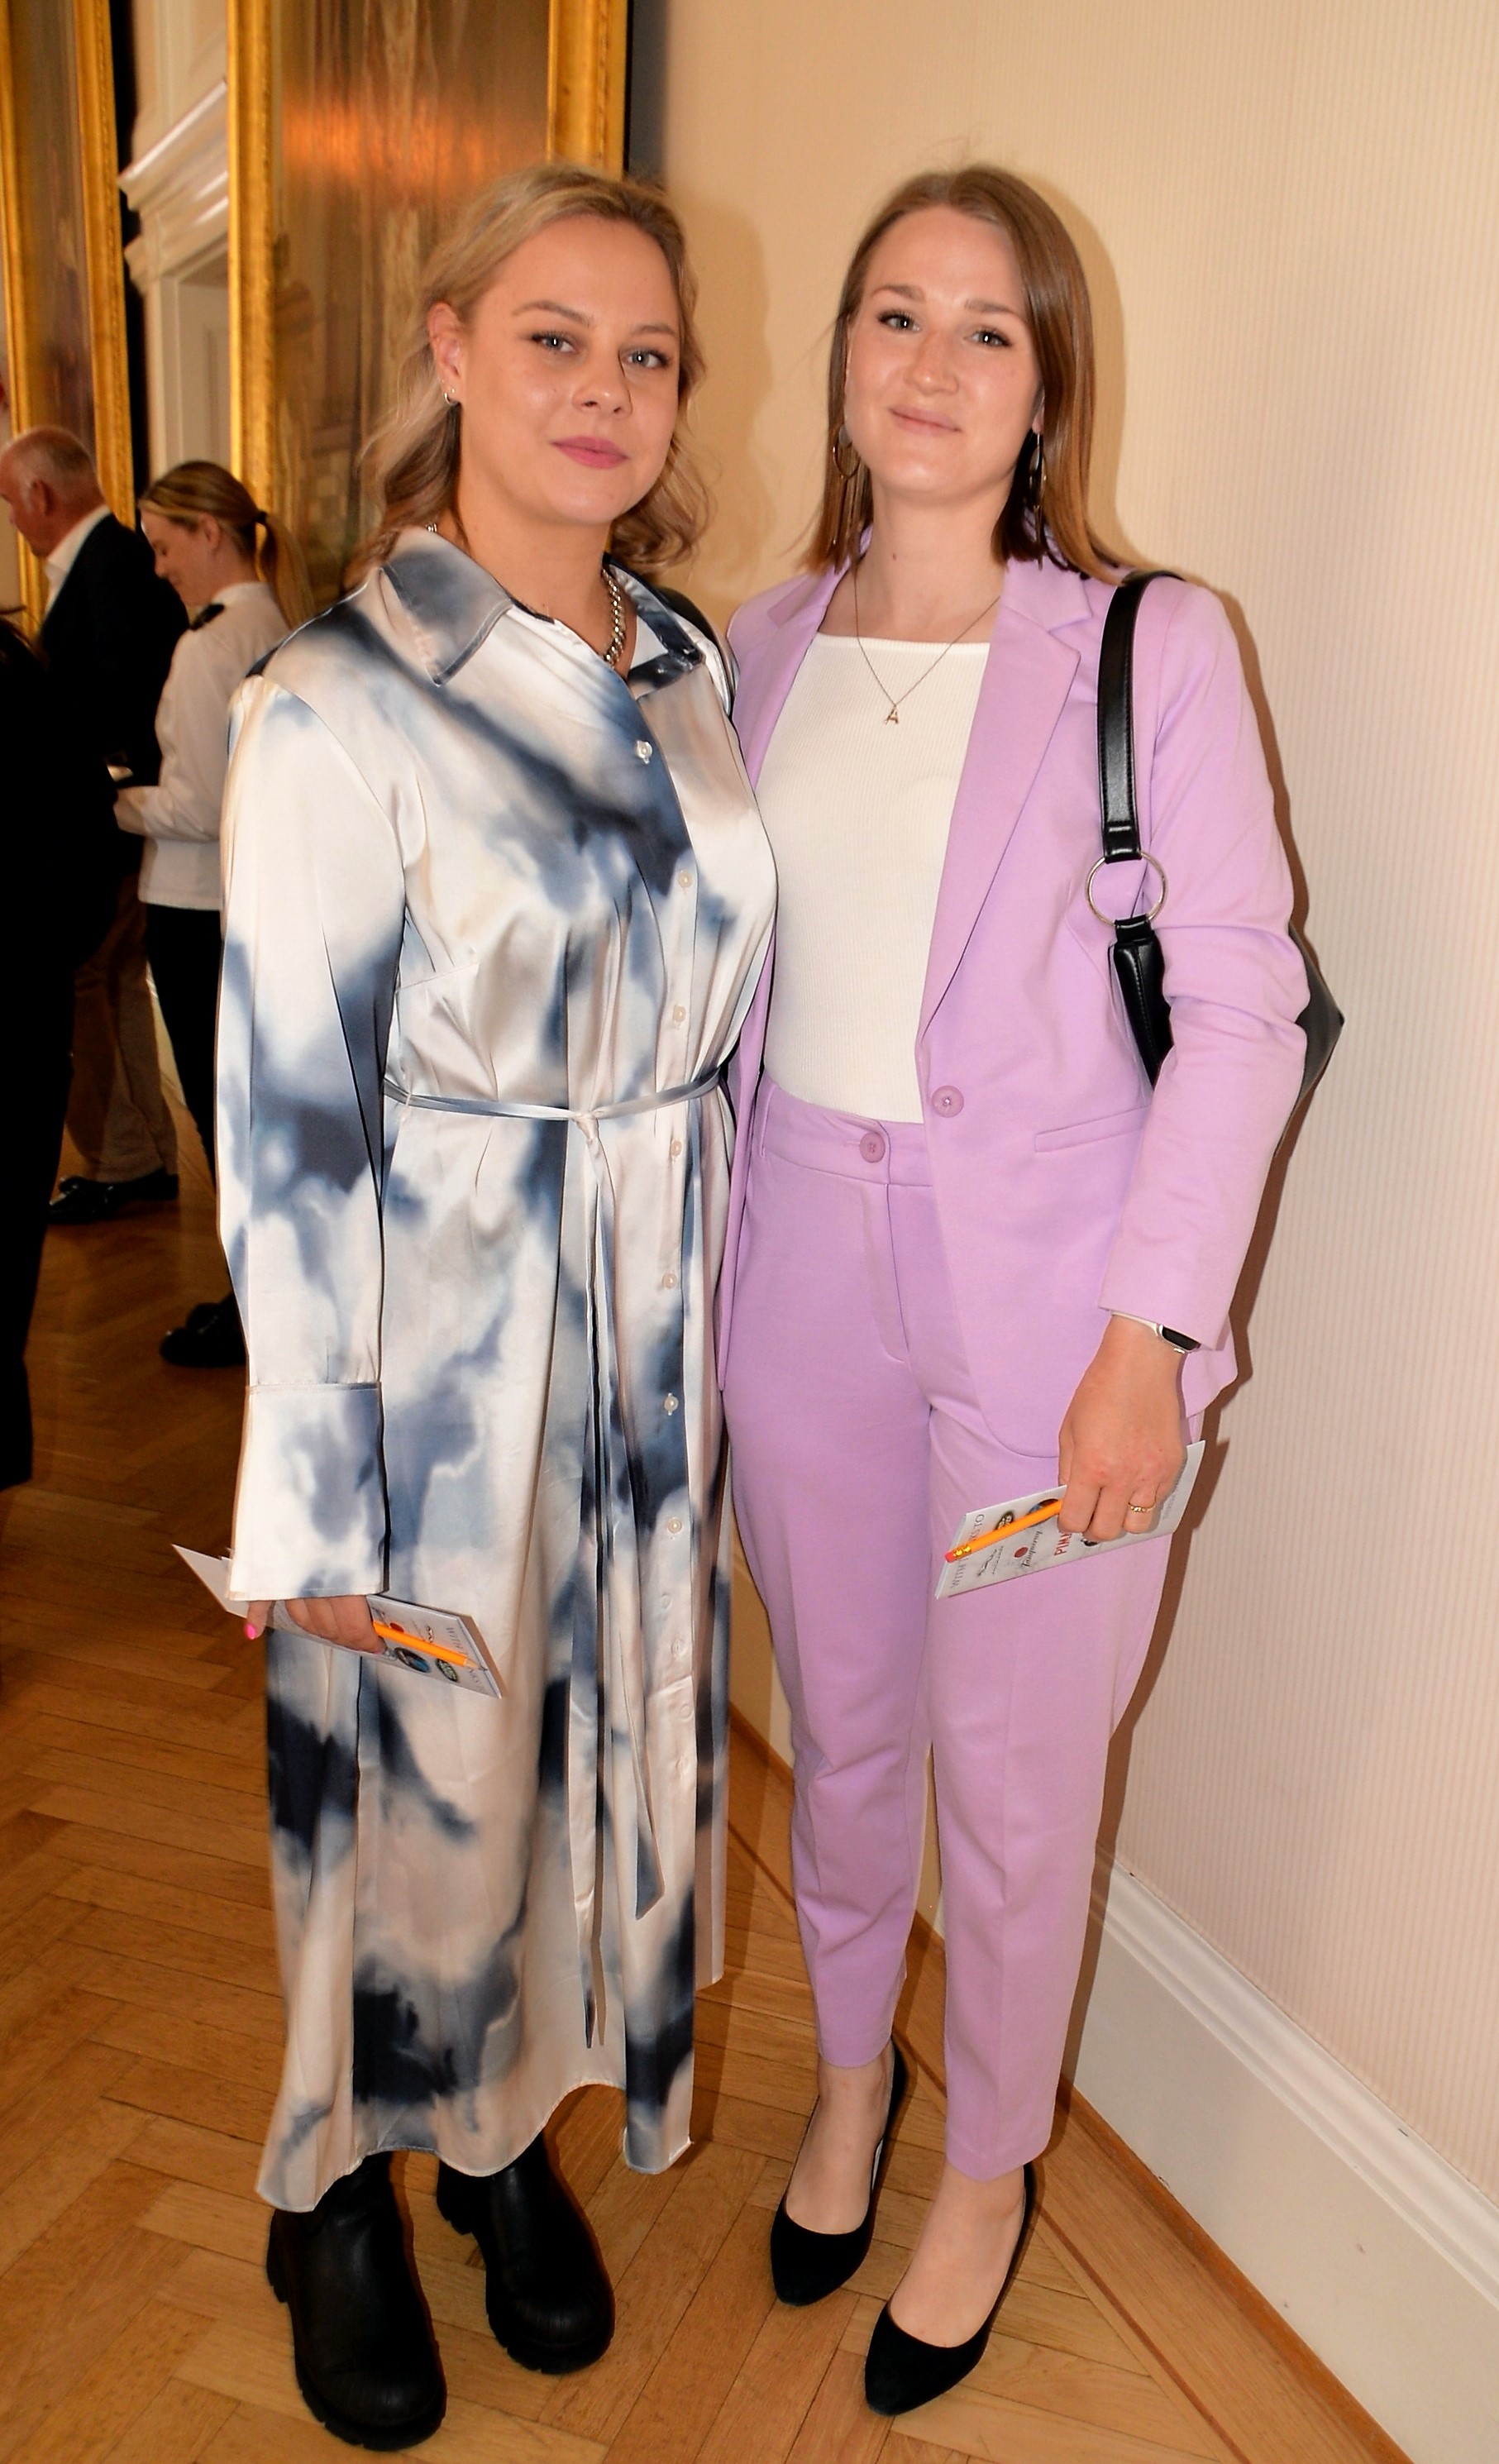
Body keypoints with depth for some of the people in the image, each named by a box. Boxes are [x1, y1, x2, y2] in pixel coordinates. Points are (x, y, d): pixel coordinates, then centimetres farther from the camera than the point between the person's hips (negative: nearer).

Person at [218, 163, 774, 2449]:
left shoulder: (689, 670, 4)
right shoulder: (333, 707, -15)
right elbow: (287, 1125, -15)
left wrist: (720, 1328, 12)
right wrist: (312, 1501, -12)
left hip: (661, 1336, 6)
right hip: (444, 1353, -5)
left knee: (612, 1736, 18)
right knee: (410, 1768, 12)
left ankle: (513, 2132, 46)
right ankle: (342, 2189, 41)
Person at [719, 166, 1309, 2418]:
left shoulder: (1151, 644, -6)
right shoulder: (768, 645, 7)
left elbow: (1241, 1004, -9)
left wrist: (1145, 1336, -14)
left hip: (1043, 1294, -4)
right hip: (804, 1275, 4)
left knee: (1013, 1781, 9)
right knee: (839, 1729, 19)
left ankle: (988, 2170, 38)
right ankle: (849, 2077, 47)